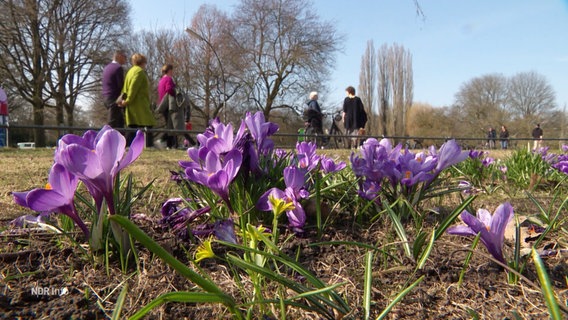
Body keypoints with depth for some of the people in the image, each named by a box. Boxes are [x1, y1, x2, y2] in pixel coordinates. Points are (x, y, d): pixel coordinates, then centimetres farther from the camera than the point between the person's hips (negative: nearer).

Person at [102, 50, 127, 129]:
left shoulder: (107, 67, 16)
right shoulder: (119, 68, -11)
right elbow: (121, 85, -16)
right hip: (114, 99, -9)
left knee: (120, 121, 14)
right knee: (112, 124, -8)